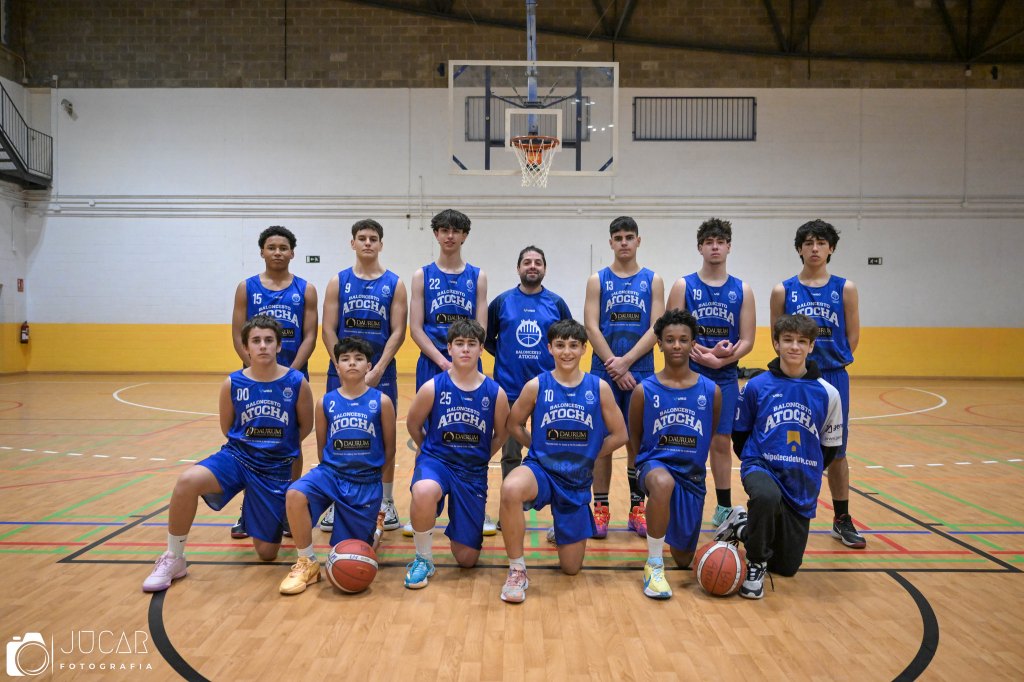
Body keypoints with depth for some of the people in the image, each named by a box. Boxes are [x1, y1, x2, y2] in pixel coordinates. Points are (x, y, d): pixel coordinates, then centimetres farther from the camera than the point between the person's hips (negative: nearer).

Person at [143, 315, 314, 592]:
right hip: (237, 457, 0)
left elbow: (305, 426, 5)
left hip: (276, 469, 0)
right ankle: (173, 559, -13)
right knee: (188, 480, -33)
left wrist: (277, 446, 8)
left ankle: (252, 514, 42)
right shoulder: (232, 383, -7)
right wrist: (249, 445, 6)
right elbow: (227, 427, 9)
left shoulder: (297, 383, -10)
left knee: (267, 553, 5)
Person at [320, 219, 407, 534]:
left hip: (381, 373, -1)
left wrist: (377, 370, -13)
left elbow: (397, 332, -3)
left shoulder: (394, 284, 3)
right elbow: (328, 330, 1)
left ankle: (387, 502, 16)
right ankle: (336, 503, 15)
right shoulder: (338, 282, 6)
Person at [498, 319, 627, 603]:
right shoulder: (536, 386, -8)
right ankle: (517, 571, -20)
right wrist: (542, 449, 1)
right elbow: (515, 425, 6)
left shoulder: (599, 387, -5)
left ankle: (561, 530, 45)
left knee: (571, 568, 8)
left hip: (577, 482, 2)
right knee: (511, 488, -40)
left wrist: (586, 456, 1)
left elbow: (619, 435, 2)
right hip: (541, 471, -2)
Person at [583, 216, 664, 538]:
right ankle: (601, 508, 11)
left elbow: (656, 329, -2)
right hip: (604, 373, 0)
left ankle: (637, 508, 15)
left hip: (641, 373, 0)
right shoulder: (597, 280, 6)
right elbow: (592, 328, -3)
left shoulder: (653, 281, 7)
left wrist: (626, 362, -13)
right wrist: (614, 367, -11)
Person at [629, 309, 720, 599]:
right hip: (655, 464, -3)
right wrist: (648, 464, 2)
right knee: (662, 482, -43)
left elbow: (711, 437, 11)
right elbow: (635, 439, 5)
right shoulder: (644, 390, -7)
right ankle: (653, 565, -25)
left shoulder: (711, 391, -4)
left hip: (692, 474, 3)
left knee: (684, 559, 12)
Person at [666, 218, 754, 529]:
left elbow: (747, 341, 1)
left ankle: (724, 508, 21)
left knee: (721, 442, 9)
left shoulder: (742, 290, 6)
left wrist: (721, 360, -15)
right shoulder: (684, 286, 1)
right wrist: (705, 354, -19)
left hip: (725, 379, 2)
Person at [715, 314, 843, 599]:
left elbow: (830, 446, 8)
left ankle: (742, 526, 36)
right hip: (761, 467, -3)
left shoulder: (827, 393, -4)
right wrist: (754, 463, 2)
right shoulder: (756, 386, -7)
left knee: (787, 567, 9)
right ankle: (756, 564, -14)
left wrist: (807, 471, 7)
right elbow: (739, 433, 7)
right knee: (766, 496, -41)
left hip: (802, 488, 3)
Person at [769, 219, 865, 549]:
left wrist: (832, 362, 2)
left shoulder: (845, 289, 2)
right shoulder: (783, 290, 1)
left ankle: (842, 520, 20)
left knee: (836, 451, 8)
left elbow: (852, 336, 5)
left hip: (833, 378, 1)